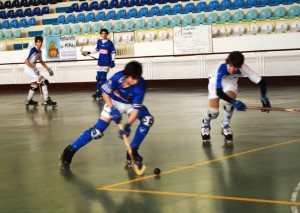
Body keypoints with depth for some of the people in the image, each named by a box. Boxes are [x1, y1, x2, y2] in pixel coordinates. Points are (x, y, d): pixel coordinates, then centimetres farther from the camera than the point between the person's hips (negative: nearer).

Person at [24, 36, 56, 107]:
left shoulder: (39, 51, 6)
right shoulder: (33, 50, -20)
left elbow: (41, 61, 21)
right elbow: (26, 61, -23)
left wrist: (48, 69, 15)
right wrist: (34, 69, -29)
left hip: (33, 68, 10)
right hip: (28, 68, -10)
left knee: (34, 85, 22)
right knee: (44, 81, -18)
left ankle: (28, 100, 37)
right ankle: (46, 100, -20)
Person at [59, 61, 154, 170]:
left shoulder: (140, 85, -31)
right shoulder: (118, 77, -32)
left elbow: (136, 108, -30)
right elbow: (105, 92, -15)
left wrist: (128, 125, -43)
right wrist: (112, 109, -25)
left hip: (131, 104, 2)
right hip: (113, 103, -2)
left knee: (148, 119, -24)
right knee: (97, 131, -13)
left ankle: (133, 151, -9)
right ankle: (70, 150, 3)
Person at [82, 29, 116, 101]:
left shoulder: (110, 43, -6)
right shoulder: (99, 42, 6)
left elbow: (113, 52, -4)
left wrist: (112, 61, -12)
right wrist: (88, 52, 19)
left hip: (107, 62, -5)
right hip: (100, 62, 5)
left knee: (103, 78, -10)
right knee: (98, 77, 3)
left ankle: (99, 92, -7)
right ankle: (98, 92, 10)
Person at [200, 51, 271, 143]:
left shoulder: (244, 68, -36)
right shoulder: (221, 68, -42)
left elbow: (261, 82, -35)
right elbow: (219, 92, -45)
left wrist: (264, 97, -52)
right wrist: (234, 102, -56)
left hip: (231, 81, 2)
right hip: (216, 80, -2)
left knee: (230, 101, -26)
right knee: (214, 112, -12)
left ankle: (225, 126, 2)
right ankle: (205, 124, 25)